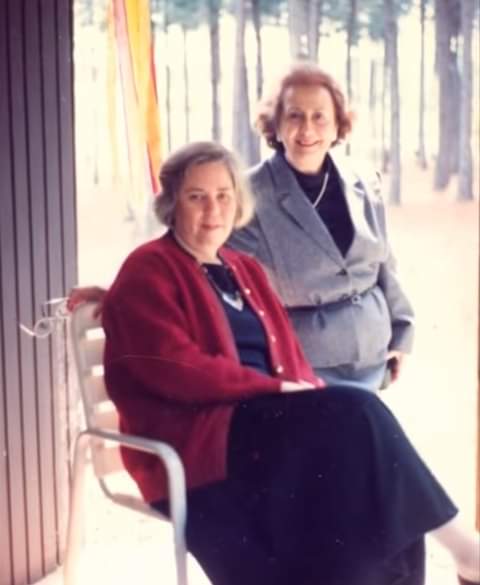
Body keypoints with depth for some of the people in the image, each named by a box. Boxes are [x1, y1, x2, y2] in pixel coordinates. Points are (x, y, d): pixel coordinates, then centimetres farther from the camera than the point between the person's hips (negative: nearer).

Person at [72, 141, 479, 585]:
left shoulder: (246, 270, 22)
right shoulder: (149, 271, -1)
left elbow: (290, 358, 18)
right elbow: (174, 367, -15)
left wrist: (307, 396, -6)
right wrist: (276, 389, -16)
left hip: (266, 424, 7)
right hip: (194, 440, -7)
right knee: (353, 414, -25)